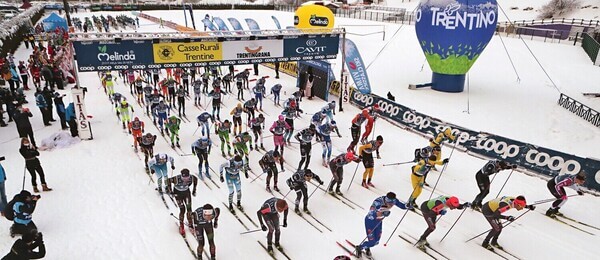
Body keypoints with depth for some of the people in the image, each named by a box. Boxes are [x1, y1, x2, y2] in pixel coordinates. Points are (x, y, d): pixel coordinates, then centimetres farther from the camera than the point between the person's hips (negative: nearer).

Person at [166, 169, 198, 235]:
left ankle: (190, 223, 20)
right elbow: (168, 180, -18)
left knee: (189, 209, -2)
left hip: (186, 192, 3)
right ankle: (181, 226, 13)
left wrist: (194, 190, 2)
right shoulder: (177, 179, -36)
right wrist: (170, 190, -15)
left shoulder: (191, 178, -27)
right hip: (178, 193, -3)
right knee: (182, 210, -8)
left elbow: (196, 179, -3)